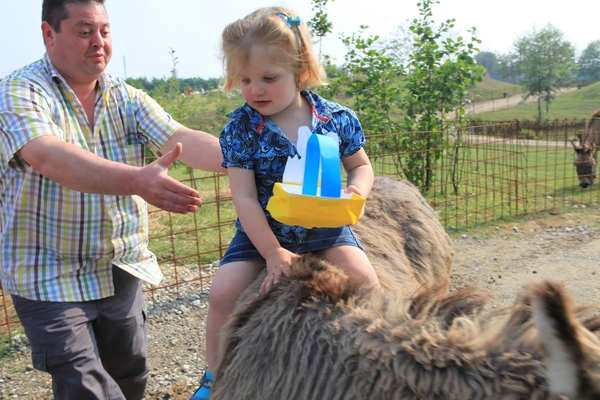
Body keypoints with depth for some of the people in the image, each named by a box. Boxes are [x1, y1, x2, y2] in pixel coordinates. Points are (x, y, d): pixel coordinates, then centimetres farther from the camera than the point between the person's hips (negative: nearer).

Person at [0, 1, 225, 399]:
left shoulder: (127, 98, 3)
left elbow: (182, 140, -12)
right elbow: (49, 157, -33)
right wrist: (137, 180, -49)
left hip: (122, 271, 5)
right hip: (51, 277, -5)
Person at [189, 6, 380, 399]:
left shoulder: (336, 118, -10)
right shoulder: (241, 128, -14)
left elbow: (361, 165, 4)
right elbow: (245, 197, -15)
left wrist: (356, 192, -21)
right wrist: (272, 253, -19)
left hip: (324, 225, 1)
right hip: (261, 231, 0)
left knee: (365, 279, -18)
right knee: (223, 291, -12)